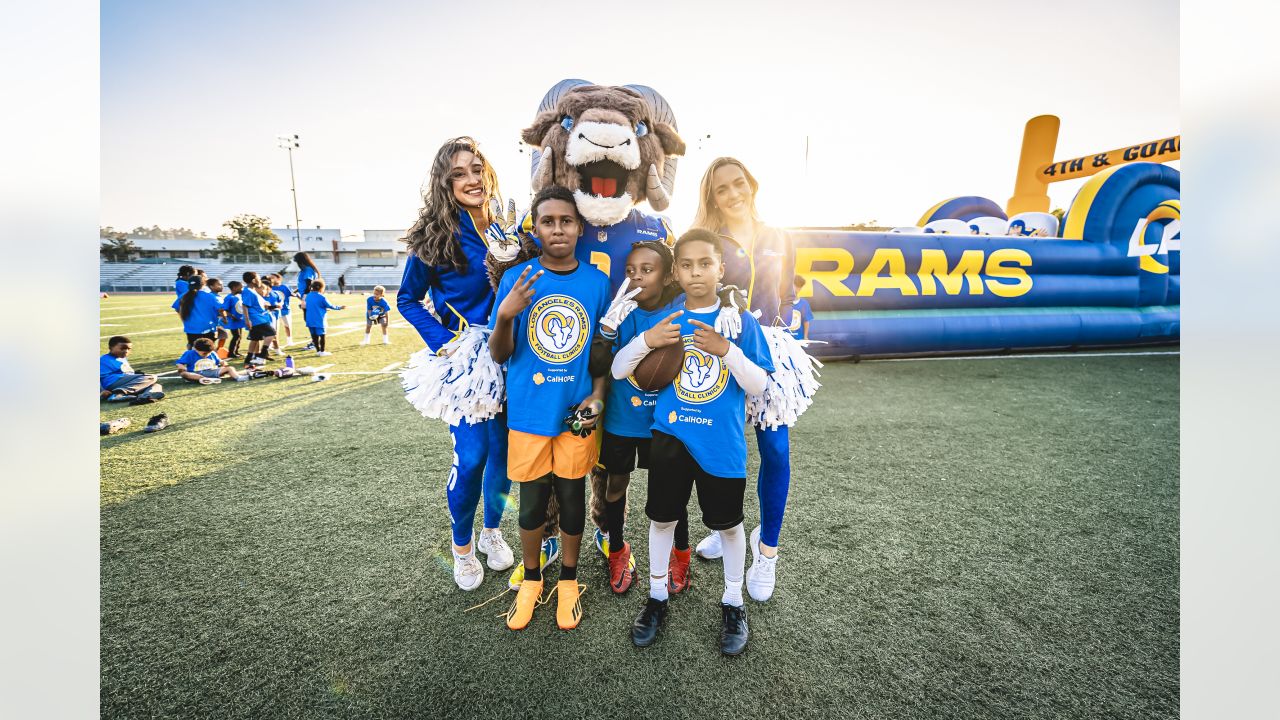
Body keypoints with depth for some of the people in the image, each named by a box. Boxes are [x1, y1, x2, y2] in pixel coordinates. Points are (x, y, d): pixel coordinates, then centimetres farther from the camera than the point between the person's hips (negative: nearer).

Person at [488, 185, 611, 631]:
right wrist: (505, 316, -23)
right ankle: (531, 580, 39)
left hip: (577, 411, 1)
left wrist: (597, 396, -8)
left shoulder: (597, 282, -3)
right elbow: (499, 355, -4)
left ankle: (568, 581, 37)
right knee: (532, 503, 13)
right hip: (529, 412, 0)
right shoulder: (515, 280, -6)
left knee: (572, 499, 13)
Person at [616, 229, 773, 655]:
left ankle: (733, 603, 38)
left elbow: (758, 386, -9)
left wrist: (727, 350, -24)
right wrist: (646, 341, -21)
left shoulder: (741, 322, -5)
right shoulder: (665, 320, -1)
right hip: (670, 438, 2)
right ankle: (657, 596, 38)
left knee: (728, 524, 14)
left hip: (722, 444, -1)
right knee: (662, 518, 14)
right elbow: (617, 371, -2)